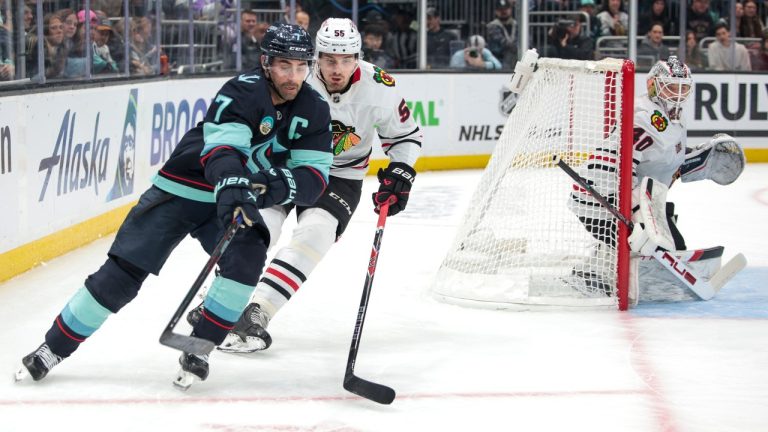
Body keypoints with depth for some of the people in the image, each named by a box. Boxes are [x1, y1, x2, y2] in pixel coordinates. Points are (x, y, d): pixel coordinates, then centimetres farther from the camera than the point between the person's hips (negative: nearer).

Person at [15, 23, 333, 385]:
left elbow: (315, 177, -13)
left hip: (239, 199, 4)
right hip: (181, 191, -4)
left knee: (247, 257, -26)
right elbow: (221, 149, -36)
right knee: (123, 273, -7)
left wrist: (282, 184, -34)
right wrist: (233, 189, -56)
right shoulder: (242, 92, -22)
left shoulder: (314, 111, -6)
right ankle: (55, 346, 9)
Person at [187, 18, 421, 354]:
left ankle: (255, 314, -27)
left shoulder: (377, 88, -20)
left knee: (315, 233, -23)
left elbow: (406, 135, -2)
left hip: (341, 175, 0)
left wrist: (400, 173, -15)